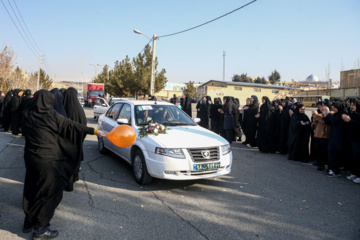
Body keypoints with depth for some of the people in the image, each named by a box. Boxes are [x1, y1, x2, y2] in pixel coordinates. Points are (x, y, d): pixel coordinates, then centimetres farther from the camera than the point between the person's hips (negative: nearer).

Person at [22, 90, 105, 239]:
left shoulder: (27, 115, 2)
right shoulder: (50, 115, -15)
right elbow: (71, 126, -17)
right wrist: (94, 131, -15)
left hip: (30, 158, 7)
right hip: (47, 161, -7)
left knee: (32, 189, 21)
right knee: (49, 192, 6)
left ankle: (29, 222, 35)